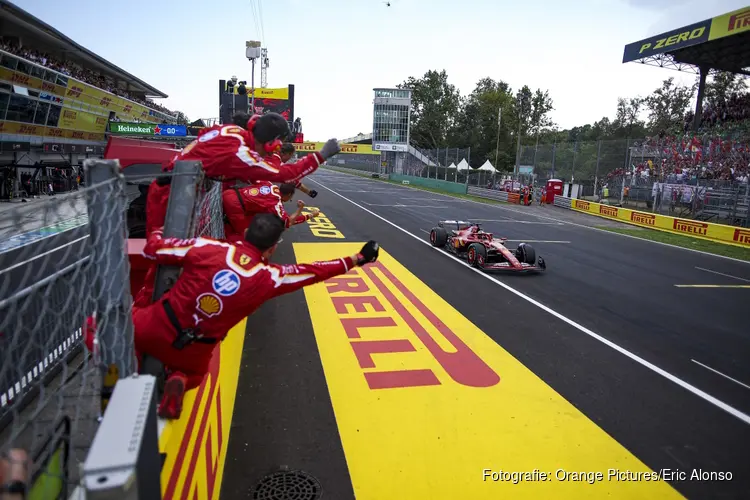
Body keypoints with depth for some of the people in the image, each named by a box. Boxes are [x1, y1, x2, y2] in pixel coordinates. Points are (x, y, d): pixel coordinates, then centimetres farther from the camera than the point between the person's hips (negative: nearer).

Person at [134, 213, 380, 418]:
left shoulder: (207, 248, -13)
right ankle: (179, 381, -2)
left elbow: (153, 249, -2)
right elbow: (315, 271, -4)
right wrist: (355, 259, 7)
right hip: (192, 352, 1)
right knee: (194, 374, 32)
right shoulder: (268, 278, -13)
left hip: (153, 327, 0)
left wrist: (156, 233, 21)